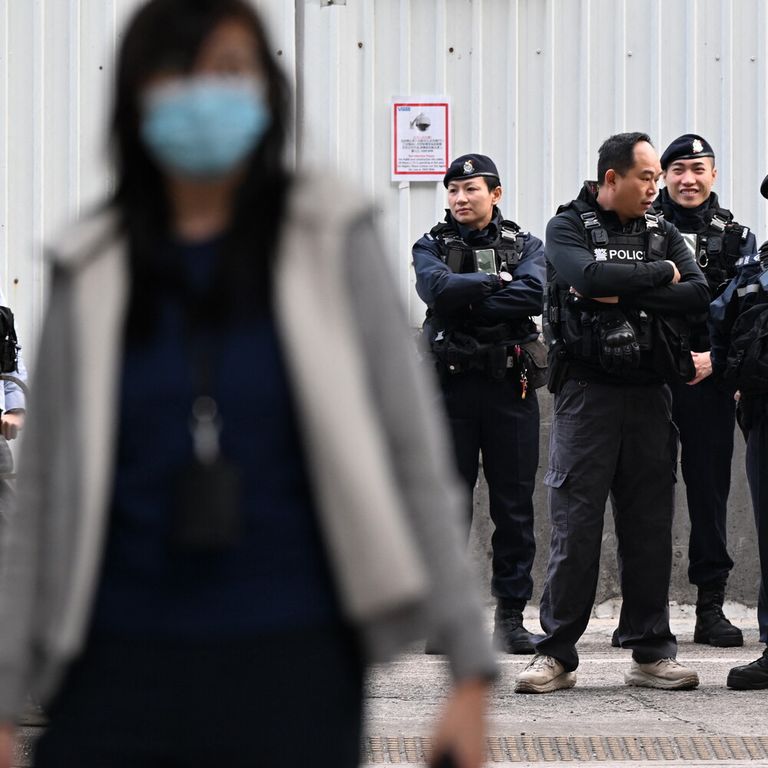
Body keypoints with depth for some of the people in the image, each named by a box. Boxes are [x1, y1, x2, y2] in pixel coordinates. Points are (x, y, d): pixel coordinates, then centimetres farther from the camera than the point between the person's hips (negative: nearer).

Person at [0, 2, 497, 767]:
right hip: (122, 671, 2)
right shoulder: (89, 272, 7)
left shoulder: (330, 243, 3)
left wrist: (470, 670, -5)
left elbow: (414, 461, 1)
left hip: (294, 673, -1)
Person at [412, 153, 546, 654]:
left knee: (515, 504, 2)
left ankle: (511, 614, 8)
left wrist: (466, 303, -13)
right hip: (450, 387, 0)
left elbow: (533, 294, -12)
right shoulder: (433, 246, 9)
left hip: (510, 387, 1)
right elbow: (437, 287, -13)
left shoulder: (525, 245, 9)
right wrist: (495, 282, -8)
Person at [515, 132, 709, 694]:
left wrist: (621, 293, -12)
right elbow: (589, 276, -20)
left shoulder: (662, 233, 13)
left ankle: (651, 652, 12)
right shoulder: (568, 227, 1)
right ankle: (557, 654, 2)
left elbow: (698, 296, -3)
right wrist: (660, 276, -8)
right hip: (588, 391, -4)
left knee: (650, 526, 5)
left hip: (649, 394, 4)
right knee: (575, 526, -4)